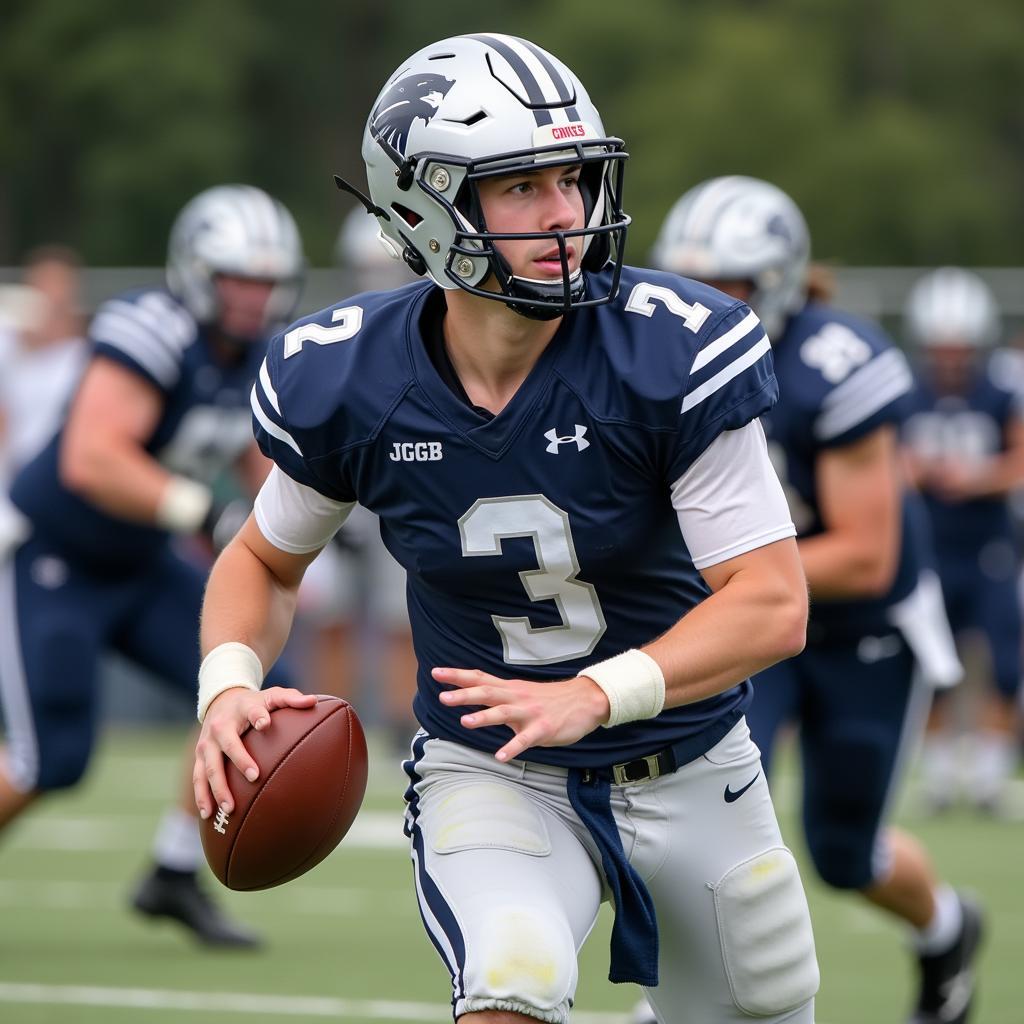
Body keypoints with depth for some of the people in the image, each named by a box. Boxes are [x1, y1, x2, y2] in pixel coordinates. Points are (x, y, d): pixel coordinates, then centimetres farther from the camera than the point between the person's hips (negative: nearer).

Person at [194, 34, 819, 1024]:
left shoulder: (672, 355, -21)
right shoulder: (348, 384, -13)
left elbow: (772, 604, -20)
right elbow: (266, 559, 6)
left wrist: (595, 696, -34)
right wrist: (229, 685, -15)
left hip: (690, 773, 1)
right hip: (486, 775, -1)